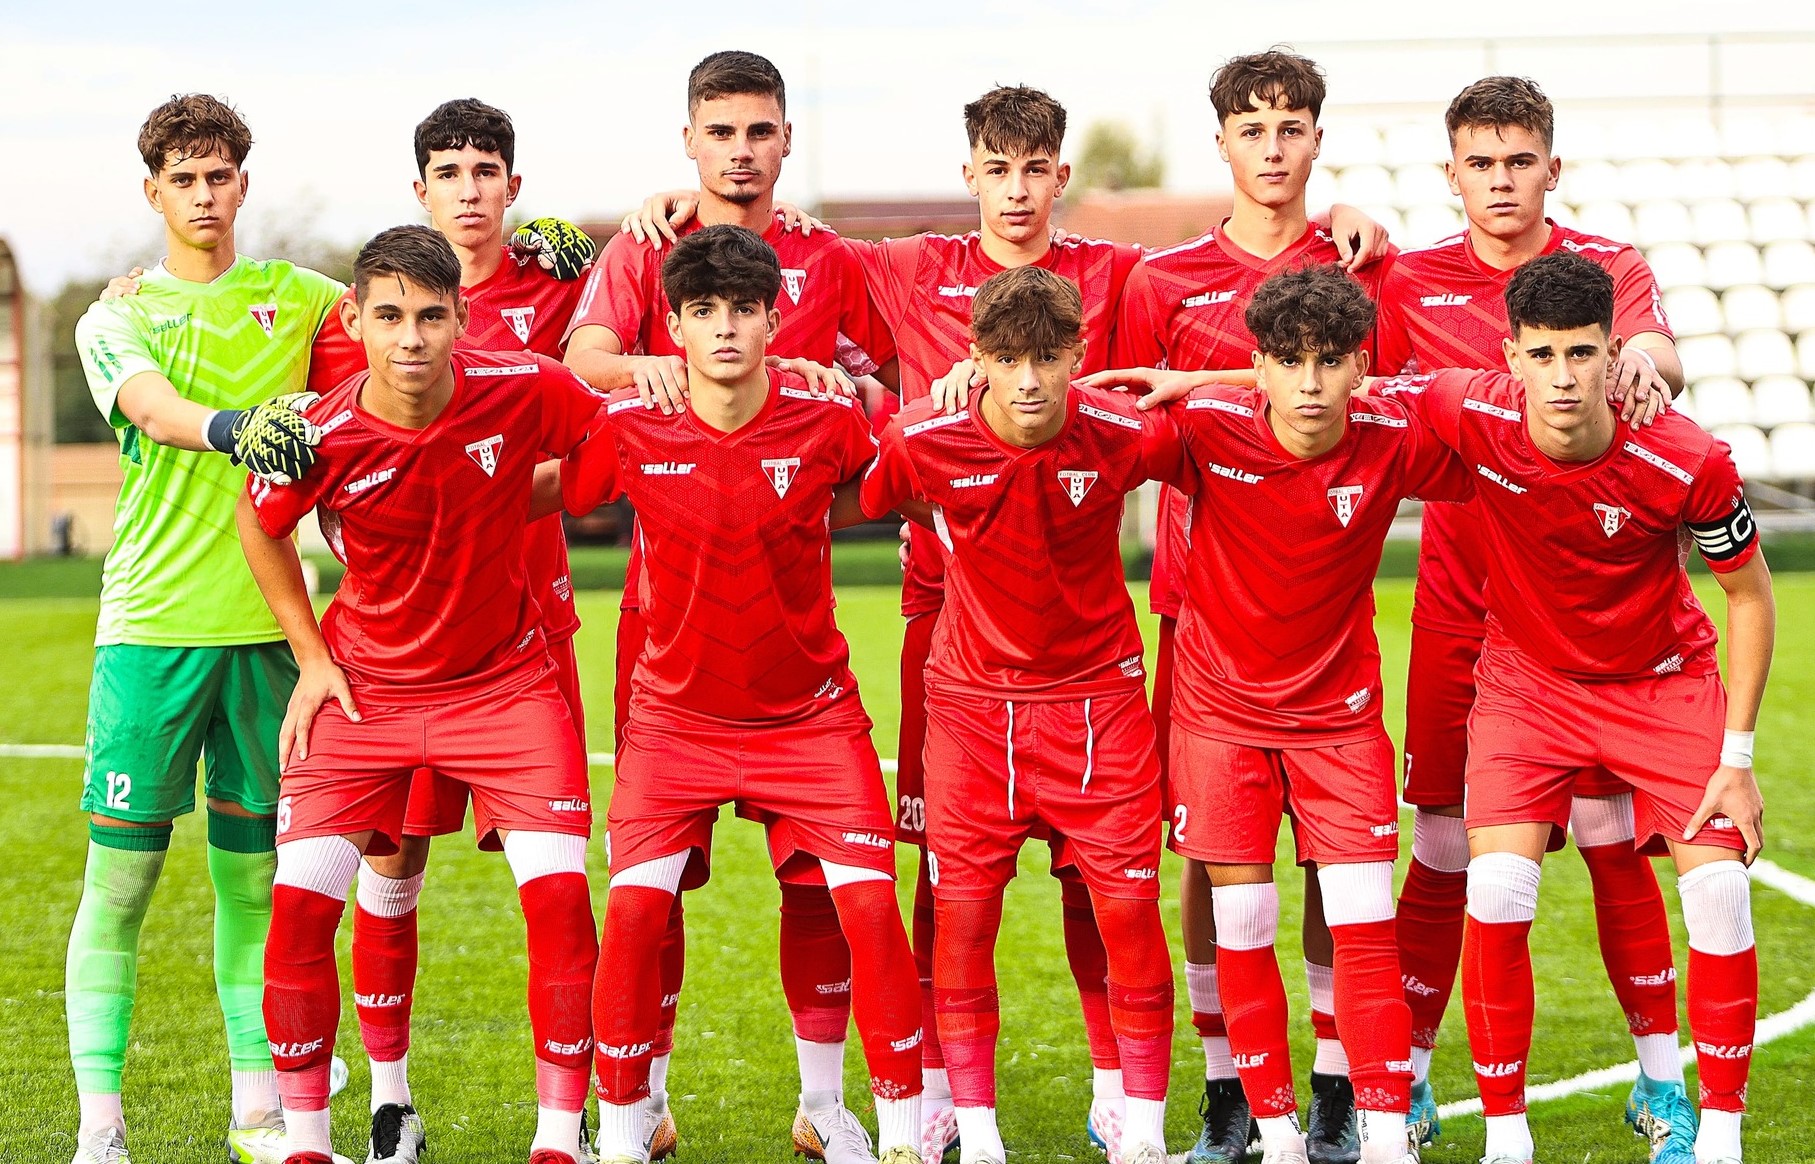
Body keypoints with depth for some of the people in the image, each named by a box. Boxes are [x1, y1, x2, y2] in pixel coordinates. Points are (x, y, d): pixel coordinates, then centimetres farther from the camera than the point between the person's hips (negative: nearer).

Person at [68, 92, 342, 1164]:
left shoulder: (294, 297, 14)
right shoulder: (118, 318, 5)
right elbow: (151, 407, -15)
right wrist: (232, 426, -36)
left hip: (266, 623, 3)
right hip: (152, 622, -3)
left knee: (254, 875, 8)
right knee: (121, 877, -4)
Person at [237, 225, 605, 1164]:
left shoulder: (523, 391, -19)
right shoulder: (321, 436, -18)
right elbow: (258, 524, 4)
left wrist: (508, 510, -4)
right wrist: (311, 655, 2)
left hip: (504, 681, 0)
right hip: (364, 687, 0)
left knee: (559, 894, -13)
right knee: (299, 902, -10)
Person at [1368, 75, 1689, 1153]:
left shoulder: (1608, 266, 1)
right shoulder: (1414, 283, 5)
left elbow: (1661, 359, -17)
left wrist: (1645, 357, -41)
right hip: (1460, 607, 1)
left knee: (1613, 838, 0)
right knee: (1444, 848, 2)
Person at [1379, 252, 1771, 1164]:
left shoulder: (1688, 462, -27)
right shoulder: (1473, 415, -25)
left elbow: (1750, 592, -11)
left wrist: (1736, 754, -12)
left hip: (1666, 680, -1)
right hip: (1527, 678, 1)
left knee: (1719, 890, -12)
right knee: (1496, 889, -16)